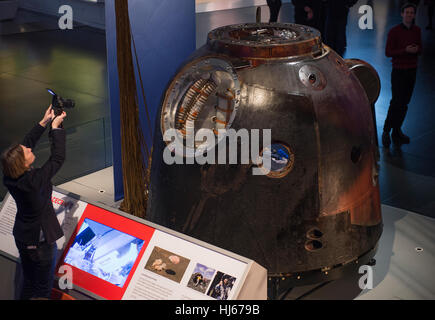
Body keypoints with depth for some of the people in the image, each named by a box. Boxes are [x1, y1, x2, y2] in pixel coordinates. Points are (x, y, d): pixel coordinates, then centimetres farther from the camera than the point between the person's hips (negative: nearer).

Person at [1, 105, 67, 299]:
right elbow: (58, 158, -21)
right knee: (42, 290, 9)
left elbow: (27, 143, 0)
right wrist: (55, 126, -12)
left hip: (22, 238, 7)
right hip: (41, 240, -7)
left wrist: (44, 122, 1)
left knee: (28, 284, 23)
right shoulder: (34, 180, -31)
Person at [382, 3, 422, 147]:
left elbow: (420, 50, 12)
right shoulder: (394, 31, -10)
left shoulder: (417, 30, 6)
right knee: (396, 103, -7)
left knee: (404, 103, 8)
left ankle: (397, 131, 18)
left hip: (412, 70, 5)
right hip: (399, 71, -5)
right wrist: (405, 50, -21)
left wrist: (416, 50, -12)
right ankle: (386, 132, 5)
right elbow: (388, 52, -10)